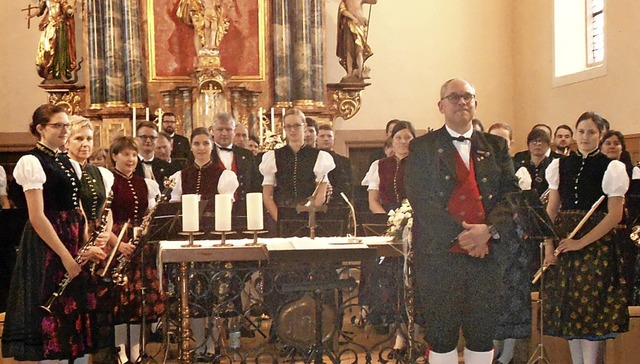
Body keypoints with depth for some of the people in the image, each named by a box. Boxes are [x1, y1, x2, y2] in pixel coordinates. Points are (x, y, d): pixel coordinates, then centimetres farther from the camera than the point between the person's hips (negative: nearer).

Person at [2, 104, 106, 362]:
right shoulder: (32, 162, -10)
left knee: (77, 311, 11)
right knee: (54, 316, -2)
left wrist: (87, 246, 0)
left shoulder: (67, 163, 14)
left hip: (74, 243, 8)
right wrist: (65, 256, -18)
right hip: (48, 247, -8)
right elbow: (36, 217, -17)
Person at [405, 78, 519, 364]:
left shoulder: (496, 147, 14)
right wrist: (460, 235, -15)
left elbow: (510, 193, 5)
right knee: (441, 337, 4)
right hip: (439, 255, -3)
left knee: (484, 334, 7)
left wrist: (489, 229, -13)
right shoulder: (422, 148, 4)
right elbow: (420, 199, -7)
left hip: (488, 253, 3)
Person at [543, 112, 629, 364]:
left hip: (595, 245, -4)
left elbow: (615, 215, -7)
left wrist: (580, 243, -14)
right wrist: (549, 245, -4)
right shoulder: (560, 166, 10)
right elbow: (551, 210, 9)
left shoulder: (611, 168, -1)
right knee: (568, 308, 6)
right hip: (563, 244, 4)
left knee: (590, 308, -4)